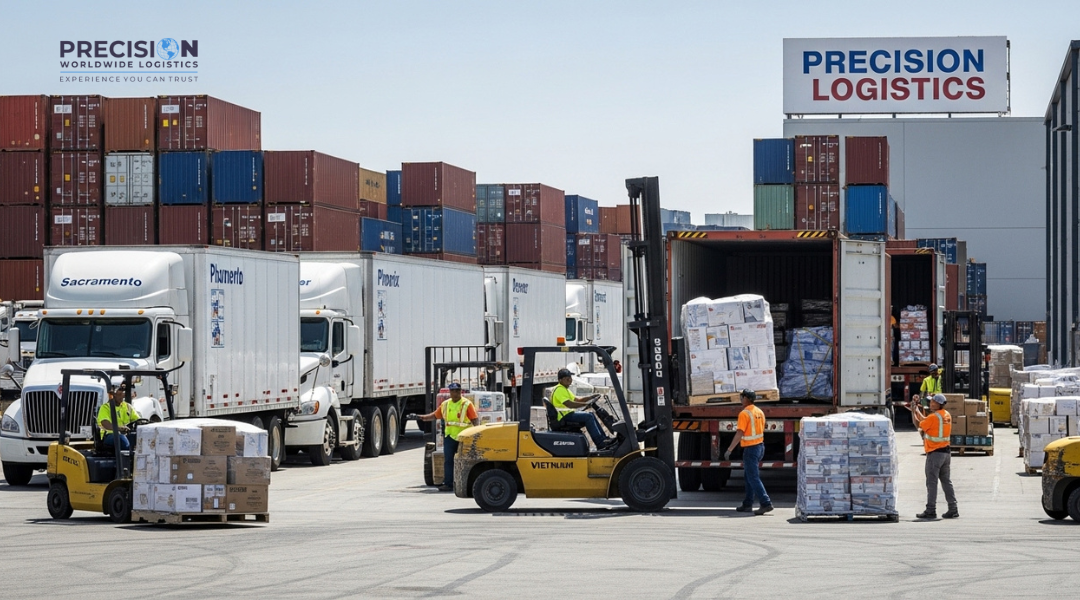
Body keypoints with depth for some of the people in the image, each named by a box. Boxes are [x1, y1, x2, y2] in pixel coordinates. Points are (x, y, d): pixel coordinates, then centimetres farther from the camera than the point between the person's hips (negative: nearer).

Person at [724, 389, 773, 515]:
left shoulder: (744, 414, -17)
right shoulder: (759, 412, 9)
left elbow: (739, 434, -21)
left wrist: (729, 450, -17)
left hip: (750, 448, -9)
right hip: (760, 446, 9)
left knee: (753, 478, -7)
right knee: (748, 477, 17)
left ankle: (766, 503, -13)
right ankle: (747, 504, 21)